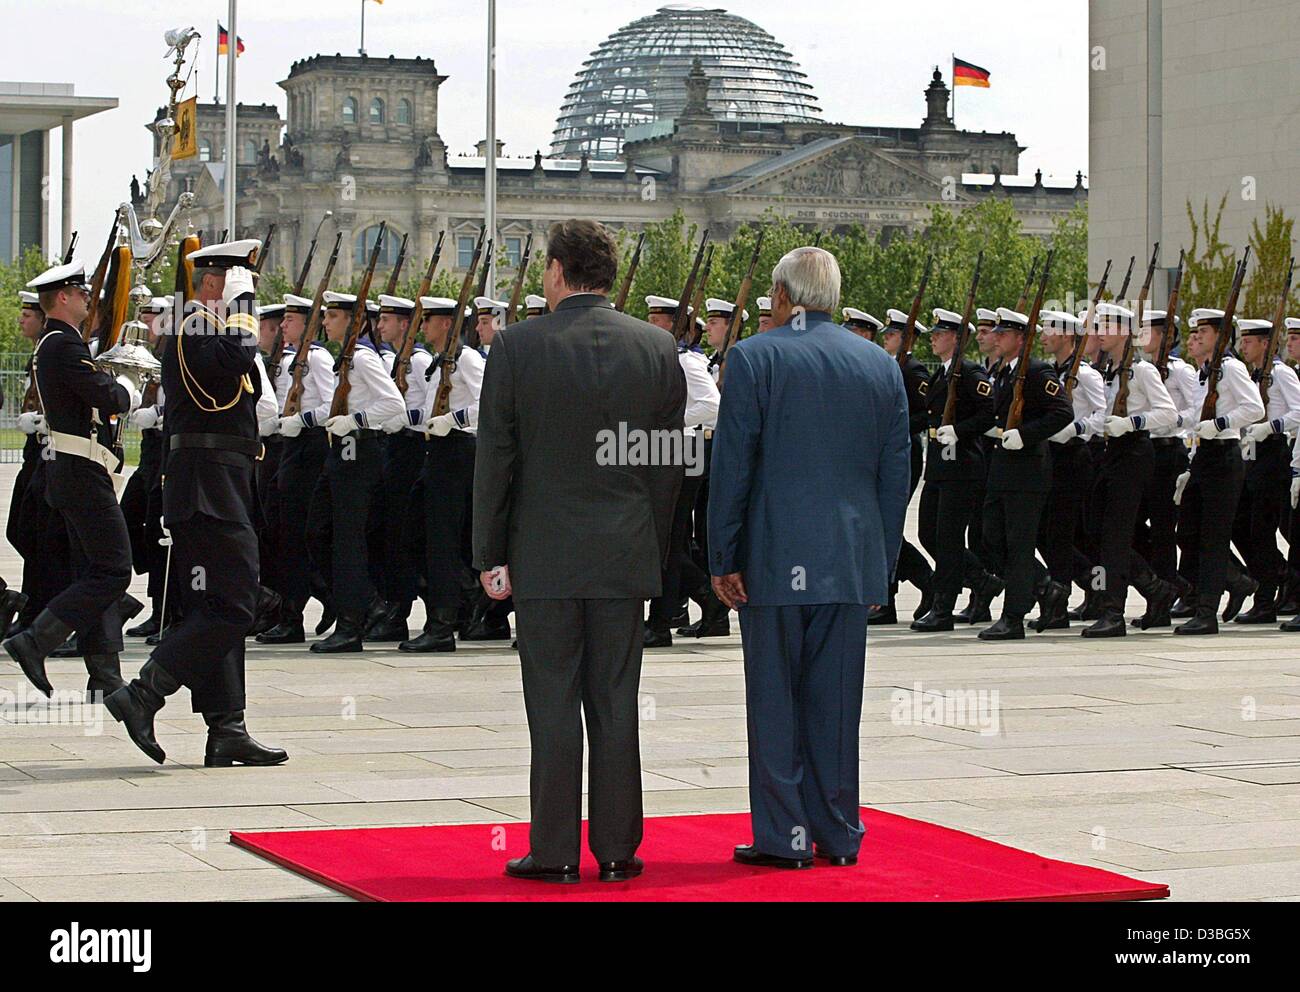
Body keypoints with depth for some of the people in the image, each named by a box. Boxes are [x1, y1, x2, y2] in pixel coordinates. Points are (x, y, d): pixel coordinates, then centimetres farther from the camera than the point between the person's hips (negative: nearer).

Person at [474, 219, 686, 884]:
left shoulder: (516, 346, -7)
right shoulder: (658, 348, 1)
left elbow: (494, 460, -5)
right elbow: (668, 461, 4)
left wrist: (490, 555, 1)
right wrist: (653, 548, 12)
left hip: (543, 554, -2)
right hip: (626, 554, 3)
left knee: (553, 704, 2)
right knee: (615, 703, 7)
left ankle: (555, 852, 4)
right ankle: (617, 849, 11)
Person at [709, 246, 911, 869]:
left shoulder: (754, 358, -5)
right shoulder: (882, 366, 8)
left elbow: (731, 466, -8)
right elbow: (896, 474, 9)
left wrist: (722, 559, -4)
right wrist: (882, 560, 14)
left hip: (774, 560, -4)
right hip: (853, 561, 4)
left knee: (775, 701, 3)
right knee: (836, 699, 9)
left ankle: (784, 836, 4)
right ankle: (838, 834, 13)